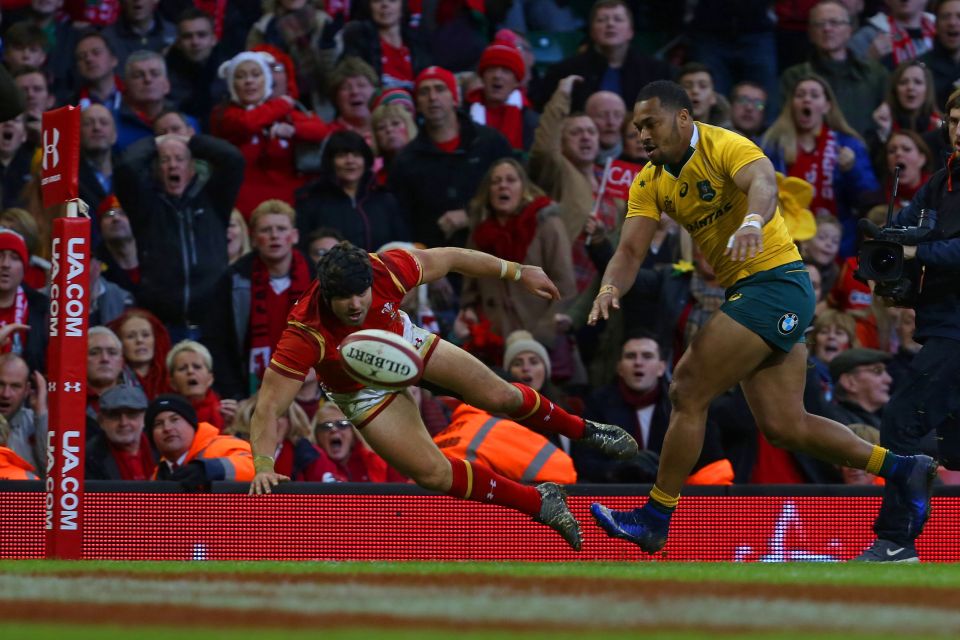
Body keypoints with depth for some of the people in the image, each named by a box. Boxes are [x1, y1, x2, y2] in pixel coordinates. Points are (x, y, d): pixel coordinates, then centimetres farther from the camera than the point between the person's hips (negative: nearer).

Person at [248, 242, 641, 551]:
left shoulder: (387, 270, -35)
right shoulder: (306, 335, -43)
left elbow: (449, 259, -15)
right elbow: (269, 406, -39)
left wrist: (518, 272, -6)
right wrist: (264, 466, -55)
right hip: (365, 391, -2)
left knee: (501, 397, 8)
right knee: (434, 474, -8)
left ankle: (584, 430, 40)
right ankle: (540, 502, 15)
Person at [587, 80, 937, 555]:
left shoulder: (723, 147, -13)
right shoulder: (650, 183, 9)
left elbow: (763, 181, -34)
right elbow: (631, 249, 2)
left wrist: (752, 222, -56)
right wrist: (610, 288, -21)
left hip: (776, 281, -9)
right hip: (744, 292, 9)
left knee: (688, 392, -12)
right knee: (783, 427, 5)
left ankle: (655, 520, -4)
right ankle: (901, 468, 15)